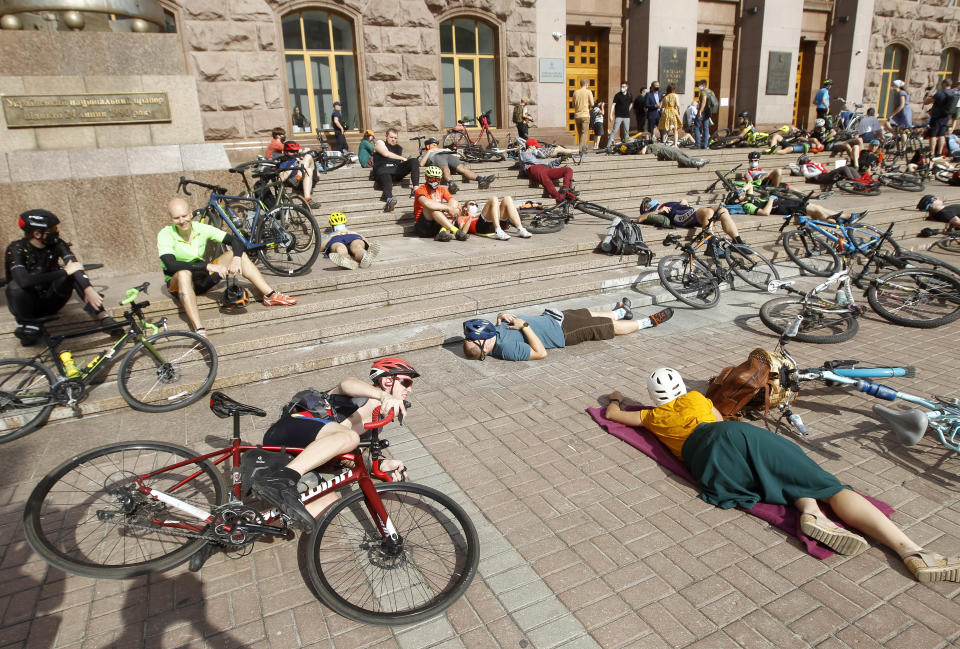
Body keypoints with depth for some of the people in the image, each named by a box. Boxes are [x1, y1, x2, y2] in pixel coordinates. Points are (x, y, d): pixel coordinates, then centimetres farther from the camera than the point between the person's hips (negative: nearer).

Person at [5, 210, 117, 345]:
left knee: (73, 273, -22)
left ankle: (102, 316, -26)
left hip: (50, 302, 2)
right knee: (15, 286, -34)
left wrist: (88, 289, -45)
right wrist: (64, 272, -38)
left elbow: (74, 266, -27)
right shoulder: (16, 249, -19)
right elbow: (24, 280, -36)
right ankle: (27, 325, -10)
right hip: (28, 305, -2)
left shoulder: (56, 245, -11)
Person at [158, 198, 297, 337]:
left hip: (202, 279, 5)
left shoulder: (201, 228, -6)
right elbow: (171, 265, -33)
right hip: (179, 283, -4)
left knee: (238, 253, -9)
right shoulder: (165, 235, -17)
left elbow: (235, 241, -6)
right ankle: (199, 330, -51)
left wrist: (236, 259, -28)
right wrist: (208, 266, -40)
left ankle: (270, 296, -14)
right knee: (184, 272, -41)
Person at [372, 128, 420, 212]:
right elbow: (386, 153, -3)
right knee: (386, 178, -39)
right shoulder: (380, 143, 16)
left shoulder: (399, 148, 30)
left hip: (397, 169, 5)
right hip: (383, 169, -5)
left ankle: (415, 189, -30)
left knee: (414, 161, -13)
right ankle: (389, 199, -73)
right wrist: (402, 158, -1)